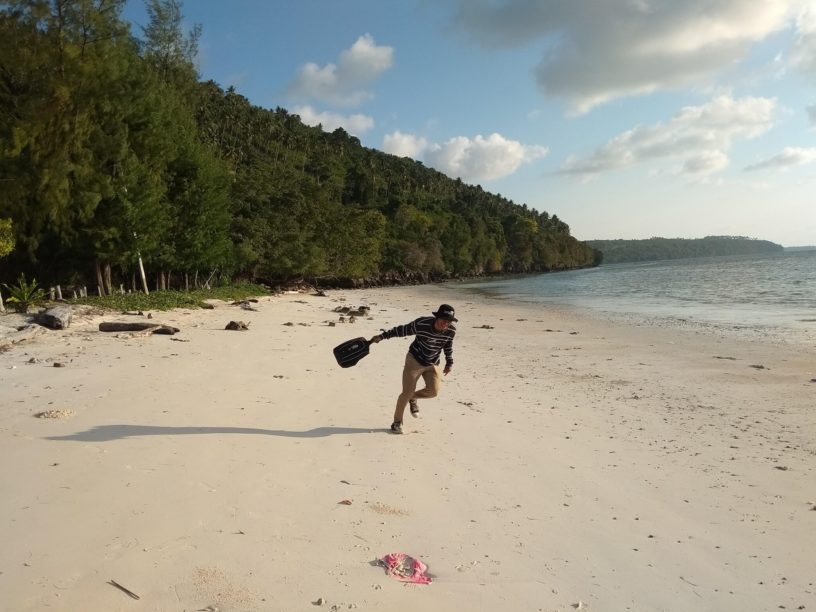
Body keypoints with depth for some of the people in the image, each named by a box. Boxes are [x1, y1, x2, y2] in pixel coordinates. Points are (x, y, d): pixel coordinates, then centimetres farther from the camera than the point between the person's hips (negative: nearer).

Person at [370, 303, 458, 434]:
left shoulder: (451, 330, -15)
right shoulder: (421, 324, -27)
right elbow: (402, 330, -13)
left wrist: (449, 362, 10)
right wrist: (382, 336, -9)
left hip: (432, 364, 3)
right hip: (414, 360, -3)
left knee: (433, 391, -15)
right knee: (407, 393, -6)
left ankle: (413, 397, 19)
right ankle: (397, 422, 16)